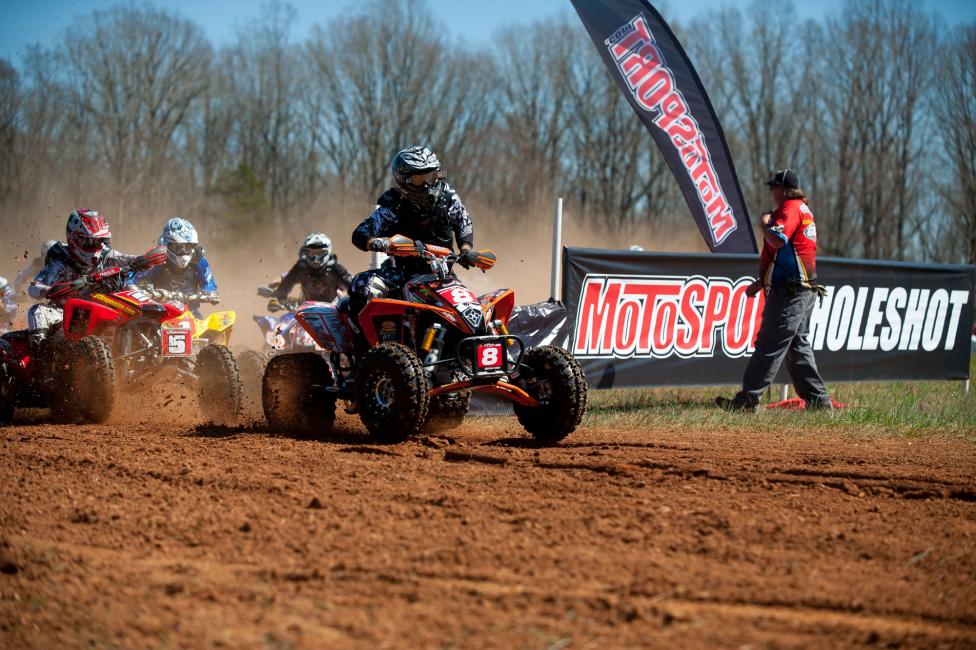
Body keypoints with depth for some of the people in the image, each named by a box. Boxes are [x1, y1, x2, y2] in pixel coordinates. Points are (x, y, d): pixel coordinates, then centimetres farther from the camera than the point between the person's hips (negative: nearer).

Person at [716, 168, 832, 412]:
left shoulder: (790, 209, -10)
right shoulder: (803, 209, 22)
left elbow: (777, 240, -28)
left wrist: (764, 223, -8)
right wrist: (763, 282, 25)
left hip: (789, 292, -10)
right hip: (804, 290, 10)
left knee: (769, 346, -9)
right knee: (798, 346, 13)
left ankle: (748, 399, -9)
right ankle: (818, 399, 12)